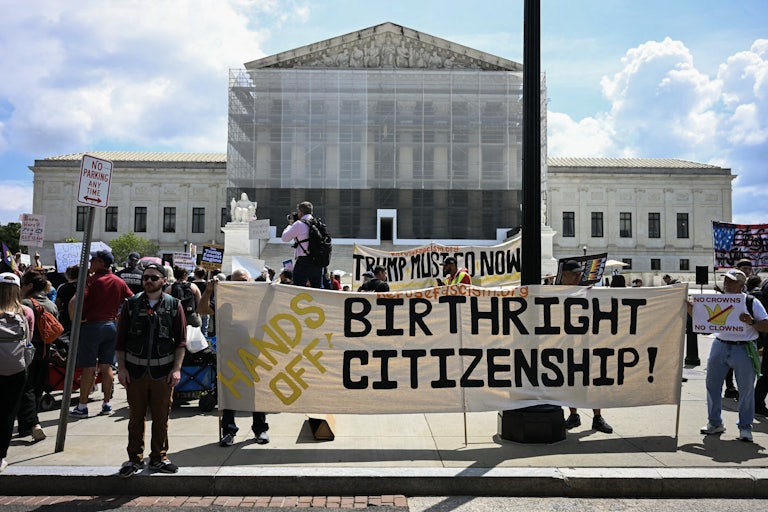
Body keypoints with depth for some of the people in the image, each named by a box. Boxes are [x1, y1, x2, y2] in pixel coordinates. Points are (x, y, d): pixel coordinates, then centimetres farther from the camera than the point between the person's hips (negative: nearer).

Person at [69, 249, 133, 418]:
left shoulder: (91, 280, -12)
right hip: (111, 326, 5)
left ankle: (82, 407, 6)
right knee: (106, 367, 10)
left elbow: (74, 302, -23)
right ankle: (107, 404, 14)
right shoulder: (119, 282, 5)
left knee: (88, 368, 0)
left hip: (91, 326, -5)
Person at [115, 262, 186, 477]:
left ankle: (159, 457, 20)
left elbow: (181, 341, 2)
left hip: (163, 371, 0)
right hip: (135, 370, 1)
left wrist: (176, 368, -5)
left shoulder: (174, 306, 2)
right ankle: (135, 459, 21)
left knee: (161, 418, 6)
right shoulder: (131, 304, 4)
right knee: (136, 417, 8)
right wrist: (121, 367, -1)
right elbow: (120, 340, 6)